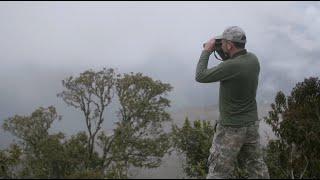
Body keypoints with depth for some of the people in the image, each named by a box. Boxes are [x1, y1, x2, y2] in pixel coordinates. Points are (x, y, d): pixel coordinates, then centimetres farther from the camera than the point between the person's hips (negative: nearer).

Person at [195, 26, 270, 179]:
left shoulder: (230, 66, -26)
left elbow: (200, 76, -17)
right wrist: (222, 53, 7)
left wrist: (207, 51, -7)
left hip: (231, 128, -8)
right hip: (252, 124, 8)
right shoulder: (253, 59, -3)